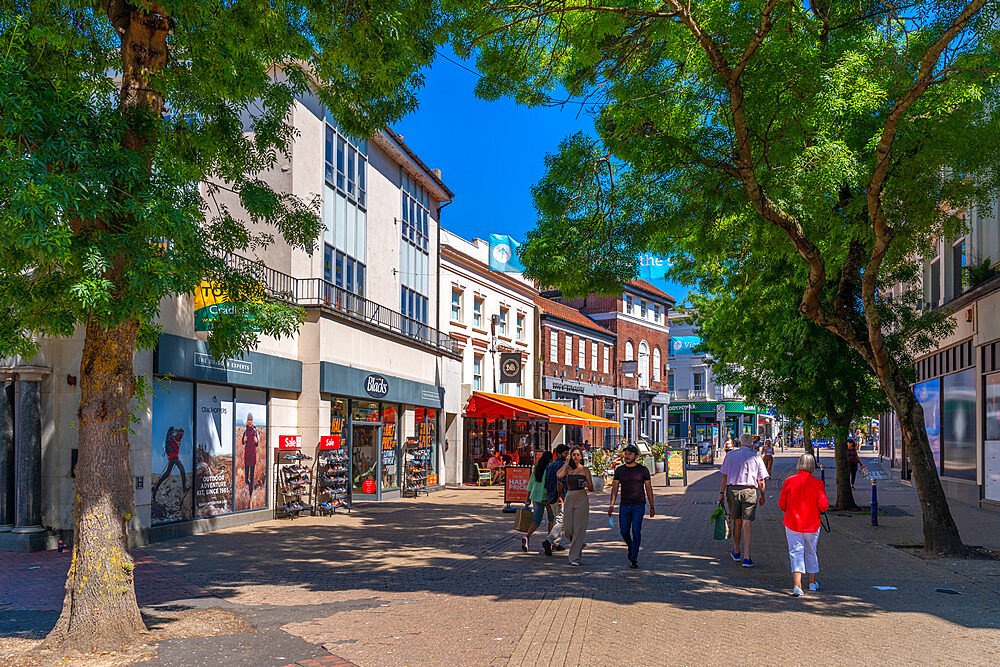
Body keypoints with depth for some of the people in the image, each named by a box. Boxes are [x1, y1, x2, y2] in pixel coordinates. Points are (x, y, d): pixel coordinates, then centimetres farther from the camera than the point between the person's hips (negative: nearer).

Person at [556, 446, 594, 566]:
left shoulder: (584, 470, 4)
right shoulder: (567, 469, 8)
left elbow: (591, 488, 6)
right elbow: (559, 475, -15)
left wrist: (587, 485, -16)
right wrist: (566, 463, -7)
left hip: (582, 499, -3)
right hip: (569, 499, 3)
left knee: (579, 528, -7)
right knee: (567, 528, 1)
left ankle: (575, 558, -5)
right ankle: (578, 546, 31)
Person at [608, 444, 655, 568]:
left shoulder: (643, 470, 1)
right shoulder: (619, 470, 6)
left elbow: (648, 488, 5)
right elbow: (615, 488, 5)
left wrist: (652, 507, 5)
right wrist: (611, 505, -4)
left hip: (639, 506, -3)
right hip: (624, 506, 3)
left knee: (636, 531, -10)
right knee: (624, 531, 6)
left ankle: (634, 559, -6)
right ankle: (631, 547, 35)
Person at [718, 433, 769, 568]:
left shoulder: (730, 455, 4)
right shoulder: (756, 457, 2)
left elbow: (725, 476, 1)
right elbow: (761, 482, 3)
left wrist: (721, 492, 5)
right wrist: (762, 496, 15)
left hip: (732, 490, 2)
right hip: (749, 491, -2)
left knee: (737, 521, 15)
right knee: (747, 523, -3)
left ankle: (737, 552, 28)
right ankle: (746, 557, -9)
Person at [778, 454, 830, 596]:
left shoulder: (789, 481, -6)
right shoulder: (817, 483, -10)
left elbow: (781, 504, -1)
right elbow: (823, 505, -13)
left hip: (792, 524, 0)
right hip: (812, 524, 0)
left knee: (796, 553, -1)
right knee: (811, 553, 18)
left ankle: (797, 585, -15)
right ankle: (812, 583, 32)